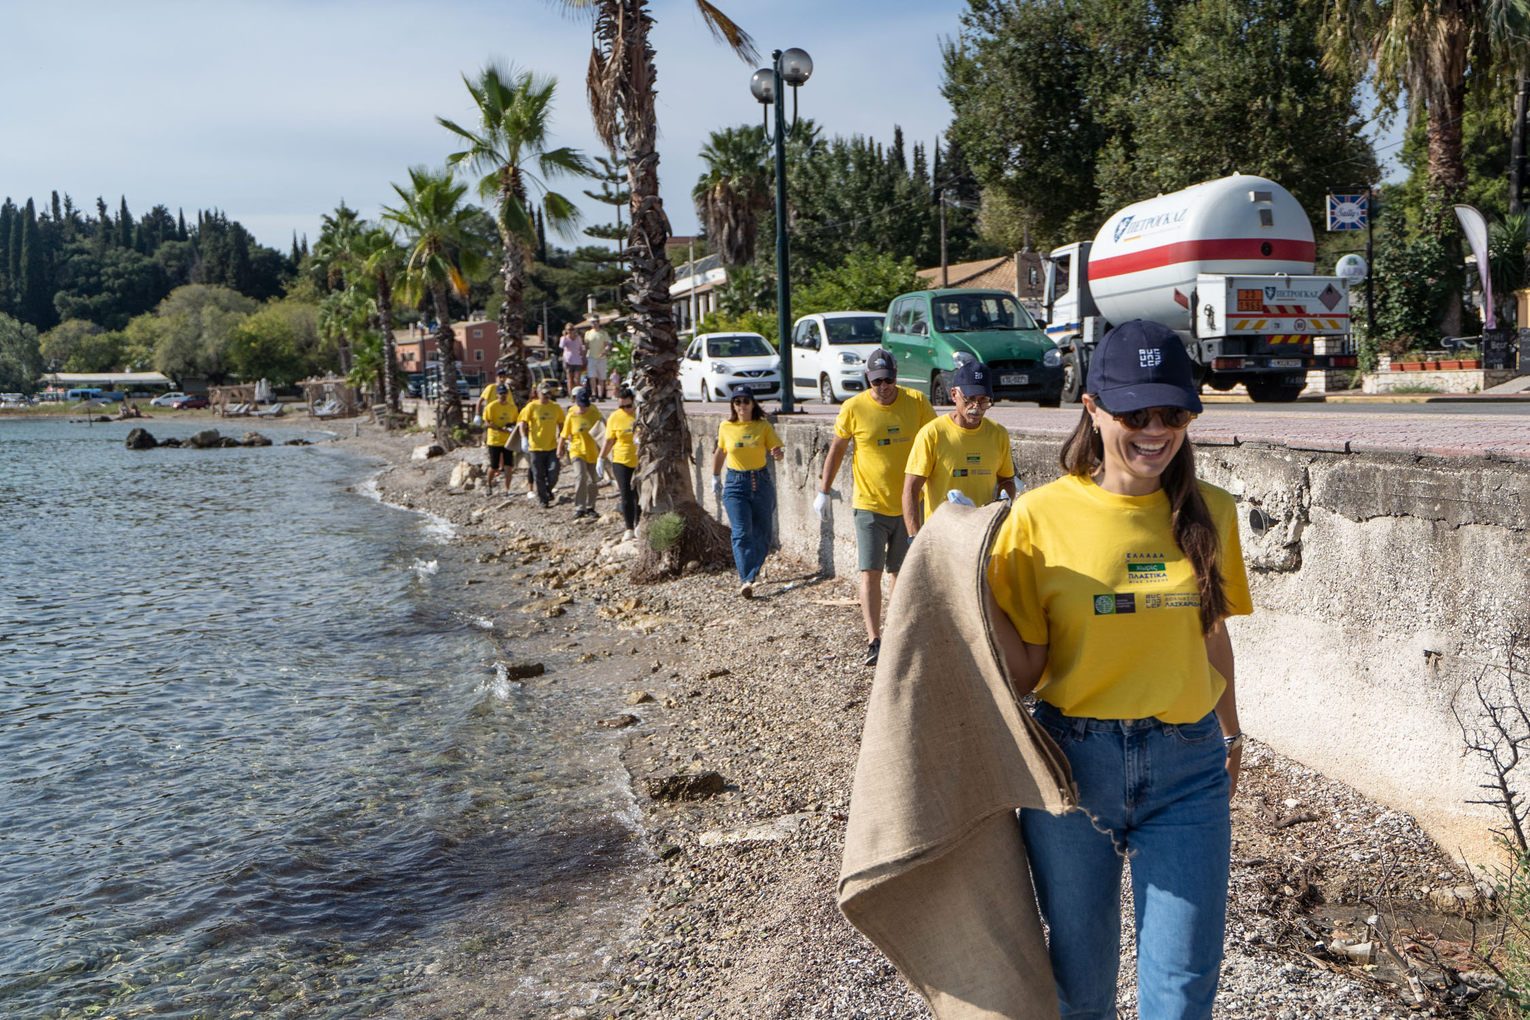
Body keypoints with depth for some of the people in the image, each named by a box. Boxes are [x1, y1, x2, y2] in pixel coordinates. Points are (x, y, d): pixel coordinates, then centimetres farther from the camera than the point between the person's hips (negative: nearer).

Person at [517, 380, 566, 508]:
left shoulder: (556, 407, 5)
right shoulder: (531, 406, -4)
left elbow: (561, 424, 15)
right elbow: (522, 423, -5)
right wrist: (525, 439, -16)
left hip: (552, 446, 2)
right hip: (536, 447, -2)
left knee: (553, 475, -3)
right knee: (539, 476, 4)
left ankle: (548, 490, 28)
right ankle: (543, 499, 18)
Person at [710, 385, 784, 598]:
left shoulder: (763, 426, -1)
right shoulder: (726, 427, 2)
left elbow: (776, 450, -5)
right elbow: (720, 453, 18)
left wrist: (778, 454, -29)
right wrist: (715, 478, 24)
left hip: (761, 481, 1)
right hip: (735, 484, -1)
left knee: (763, 533, 8)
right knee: (742, 533, -13)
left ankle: (750, 575, 25)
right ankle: (746, 581, -18)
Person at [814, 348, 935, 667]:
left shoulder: (916, 402, -6)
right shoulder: (853, 408, -8)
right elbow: (837, 449, 4)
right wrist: (824, 490, 8)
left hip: (908, 504, 2)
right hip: (870, 504, -2)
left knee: (900, 571, 13)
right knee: (871, 572, -8)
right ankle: (874, 641, -7)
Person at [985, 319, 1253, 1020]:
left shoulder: (1208, 512, 0)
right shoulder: (1040, 516, -9)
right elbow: (1022, 674, -9)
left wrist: (1229, 730, 24)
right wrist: (978, 587, -22)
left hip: (1188, 766, 2)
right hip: (1072, 762, -1)